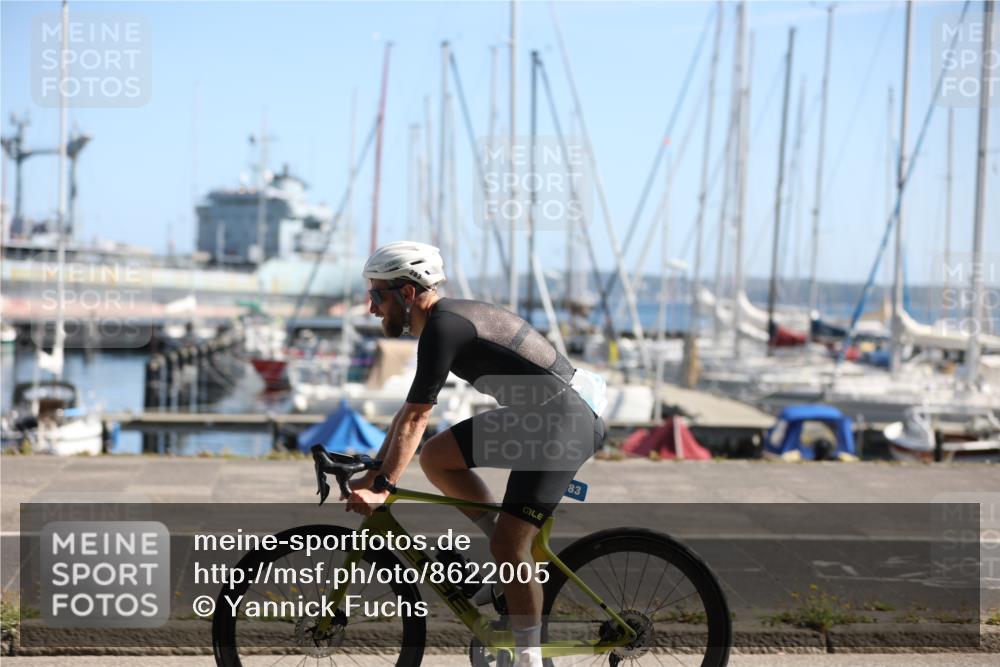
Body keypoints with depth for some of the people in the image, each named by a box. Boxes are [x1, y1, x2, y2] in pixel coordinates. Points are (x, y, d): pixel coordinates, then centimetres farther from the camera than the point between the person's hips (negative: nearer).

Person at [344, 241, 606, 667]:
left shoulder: (443, 327, -17)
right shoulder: (448, 320, 13)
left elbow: (414, 418, -21)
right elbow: (409, 411, 18)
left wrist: (381, 491, -22)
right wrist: (370, 476, 17)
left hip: (564, 421, -10)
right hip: (532, 415, 10)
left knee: (507, 544, -12)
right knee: (436, 457, 7)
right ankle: (515, 553, 12)